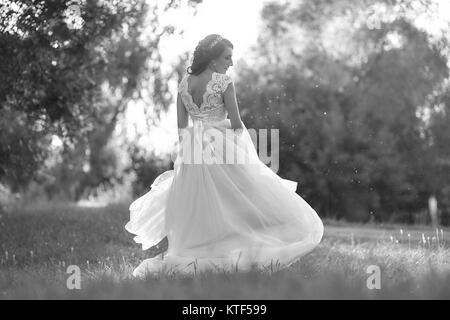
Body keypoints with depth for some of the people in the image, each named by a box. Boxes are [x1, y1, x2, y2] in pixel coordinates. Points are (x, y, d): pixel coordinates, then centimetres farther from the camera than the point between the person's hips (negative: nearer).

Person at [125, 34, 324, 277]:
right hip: (222, 147, -5)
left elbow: (181, 126, 8)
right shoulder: (223, 81, -11)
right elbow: (236, 123, -10)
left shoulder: (184, 82, 6)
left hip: (192, 149, 5)